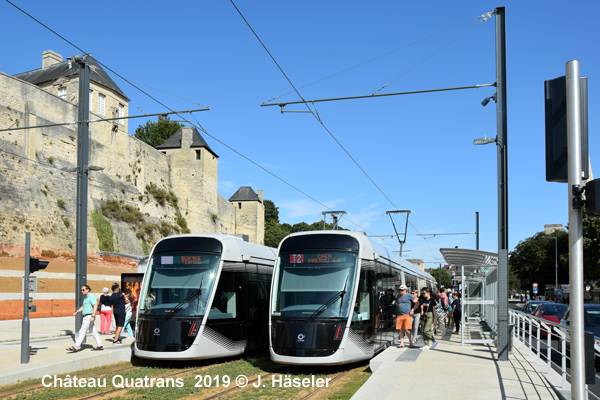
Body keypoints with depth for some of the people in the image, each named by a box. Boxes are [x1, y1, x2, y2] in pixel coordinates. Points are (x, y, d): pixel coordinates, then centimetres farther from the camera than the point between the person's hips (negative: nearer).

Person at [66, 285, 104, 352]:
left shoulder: (91, 297, -12)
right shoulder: (85, 297, 17)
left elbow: (95, 306, -19)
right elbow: (83, 307, 28)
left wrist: (92, 316, -26)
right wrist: (77, 312, 15)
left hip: (89, 316, -10)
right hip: (86, 317, 10)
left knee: (82, 331, -9)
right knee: (93, 332, 10)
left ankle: (76, 347, -8)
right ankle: (100, 346, 14)